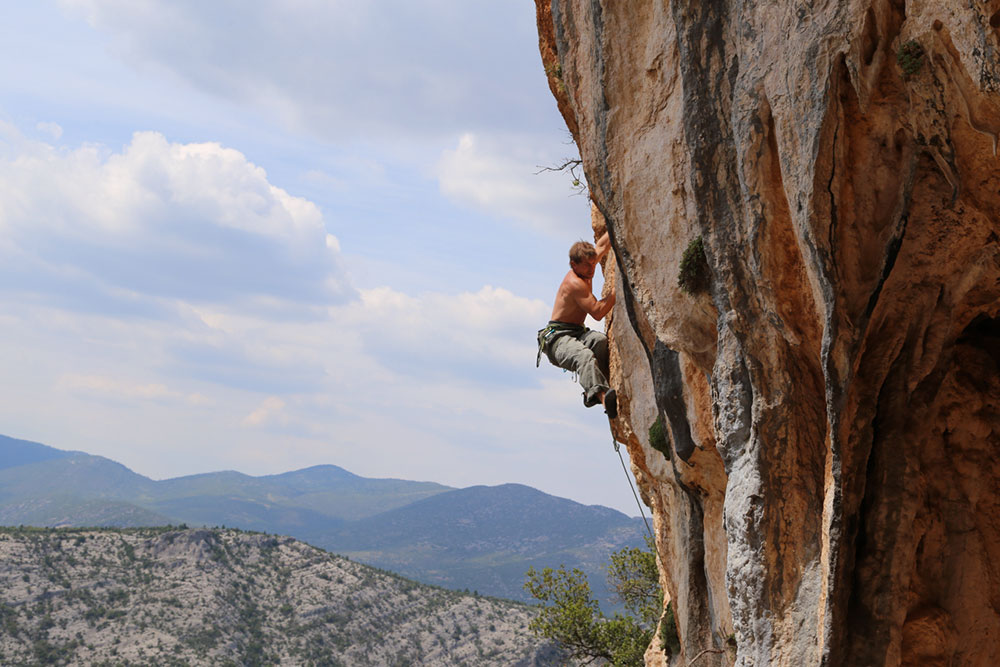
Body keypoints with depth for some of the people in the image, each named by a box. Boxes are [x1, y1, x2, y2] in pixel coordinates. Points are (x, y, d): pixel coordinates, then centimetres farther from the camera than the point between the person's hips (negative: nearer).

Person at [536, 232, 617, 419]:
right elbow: (597, 312, -23)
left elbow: (602, 245, 27)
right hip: (557, 338, -8)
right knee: (584, 356, -39)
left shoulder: (585, 272, 12)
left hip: (577, 333, 8)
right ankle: (601, 393, -63)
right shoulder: (575, 283, -17)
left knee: (600, 340, -27)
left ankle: (592, 392, -35)